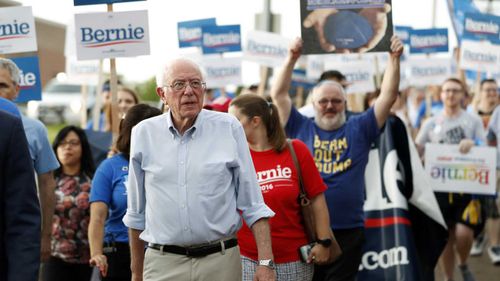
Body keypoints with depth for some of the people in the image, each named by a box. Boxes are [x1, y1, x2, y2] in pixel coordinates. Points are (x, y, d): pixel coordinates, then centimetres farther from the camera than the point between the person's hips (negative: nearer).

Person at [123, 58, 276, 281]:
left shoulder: (229, 128, 1)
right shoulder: (143, 133, 4)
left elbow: (253, 205, 1)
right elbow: (136, 213, 13)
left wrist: (265, 262, -8)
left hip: (221, 262, -1)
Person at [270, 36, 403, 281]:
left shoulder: (359, 128, 8)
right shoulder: (300, 128, 8)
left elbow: (388, 96, 4)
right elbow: (278, 95, 4)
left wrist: (394, 58, -5)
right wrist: (292, 59, -4)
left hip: (348, 231, 0)